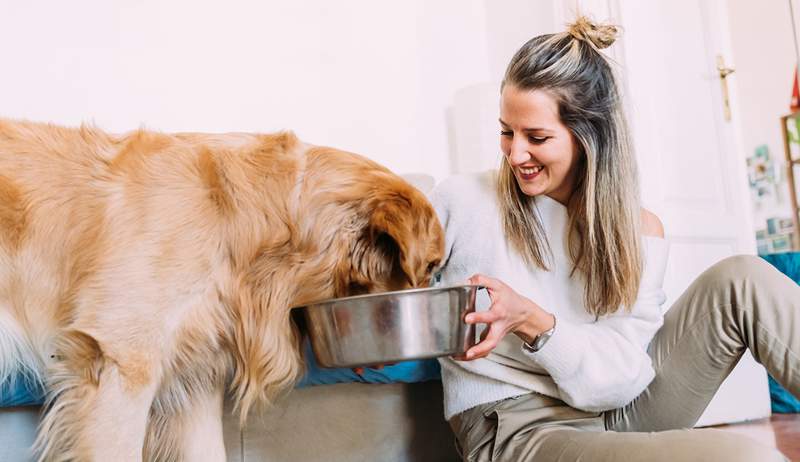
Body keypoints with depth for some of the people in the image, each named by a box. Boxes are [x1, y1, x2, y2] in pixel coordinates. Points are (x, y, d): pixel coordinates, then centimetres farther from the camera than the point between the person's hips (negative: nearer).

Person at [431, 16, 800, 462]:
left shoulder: (638, 232, 0)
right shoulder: (461, 202, -7)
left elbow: (619, 382, -8)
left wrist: (532, 322, -25)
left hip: (615, 412, 4)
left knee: (742, 279, -12)